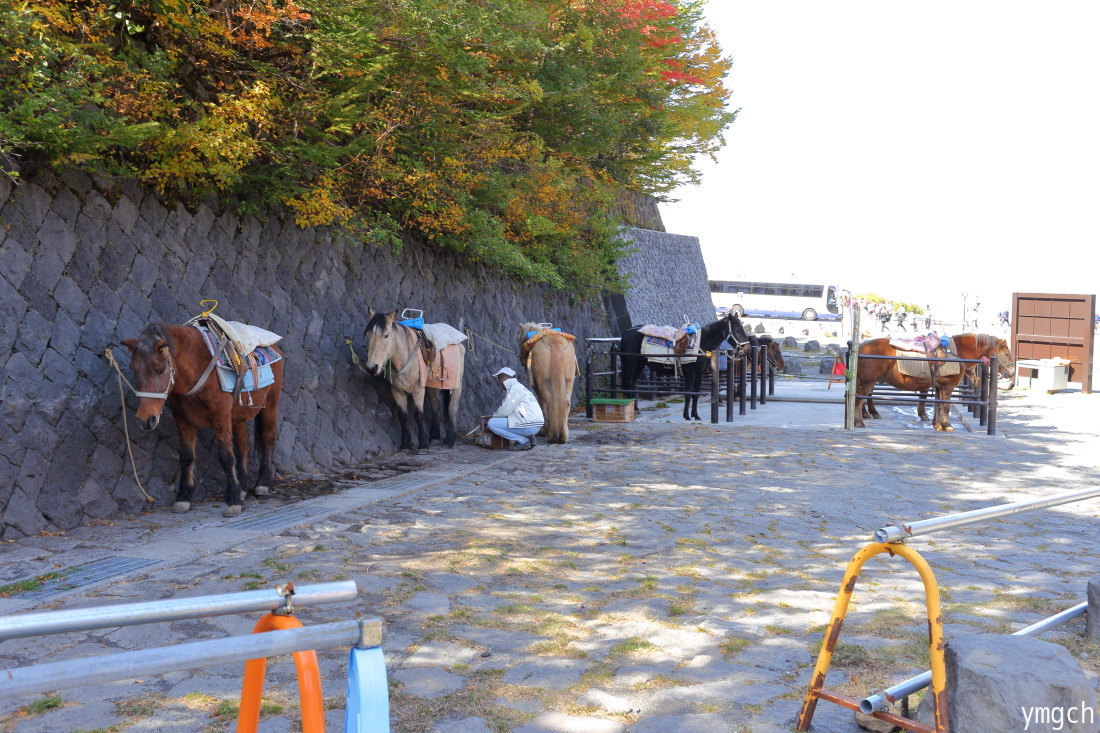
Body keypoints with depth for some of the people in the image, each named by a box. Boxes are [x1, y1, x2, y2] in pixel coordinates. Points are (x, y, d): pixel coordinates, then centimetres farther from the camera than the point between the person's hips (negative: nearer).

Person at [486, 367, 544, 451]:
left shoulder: (516, 387, -9)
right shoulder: (519, 387, 21)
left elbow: (506, 411, -12)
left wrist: (493, 417, 5)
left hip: (528, 426, -10)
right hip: (535, 426, 10)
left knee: (492, 423, -10)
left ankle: (523, 441, -8)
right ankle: (529, 438, 13)